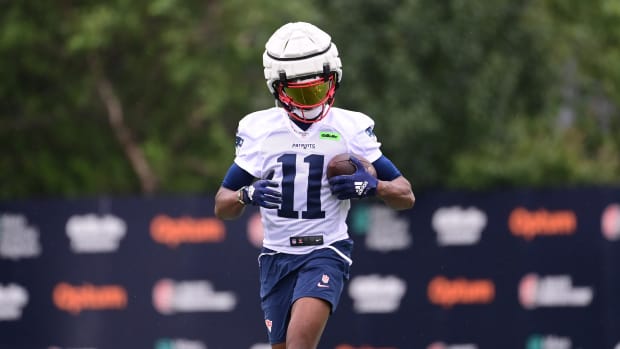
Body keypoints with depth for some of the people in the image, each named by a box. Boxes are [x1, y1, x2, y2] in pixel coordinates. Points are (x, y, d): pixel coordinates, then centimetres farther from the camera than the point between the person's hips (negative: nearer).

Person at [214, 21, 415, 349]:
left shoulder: (351, 129, 0)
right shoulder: (258, 129, 3)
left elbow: (406, 196, 5)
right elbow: (222, 207, 8)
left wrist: (372, 186, -17)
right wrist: (248, 195, -15)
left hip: (326, 252, -3)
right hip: (277, 256, 3)